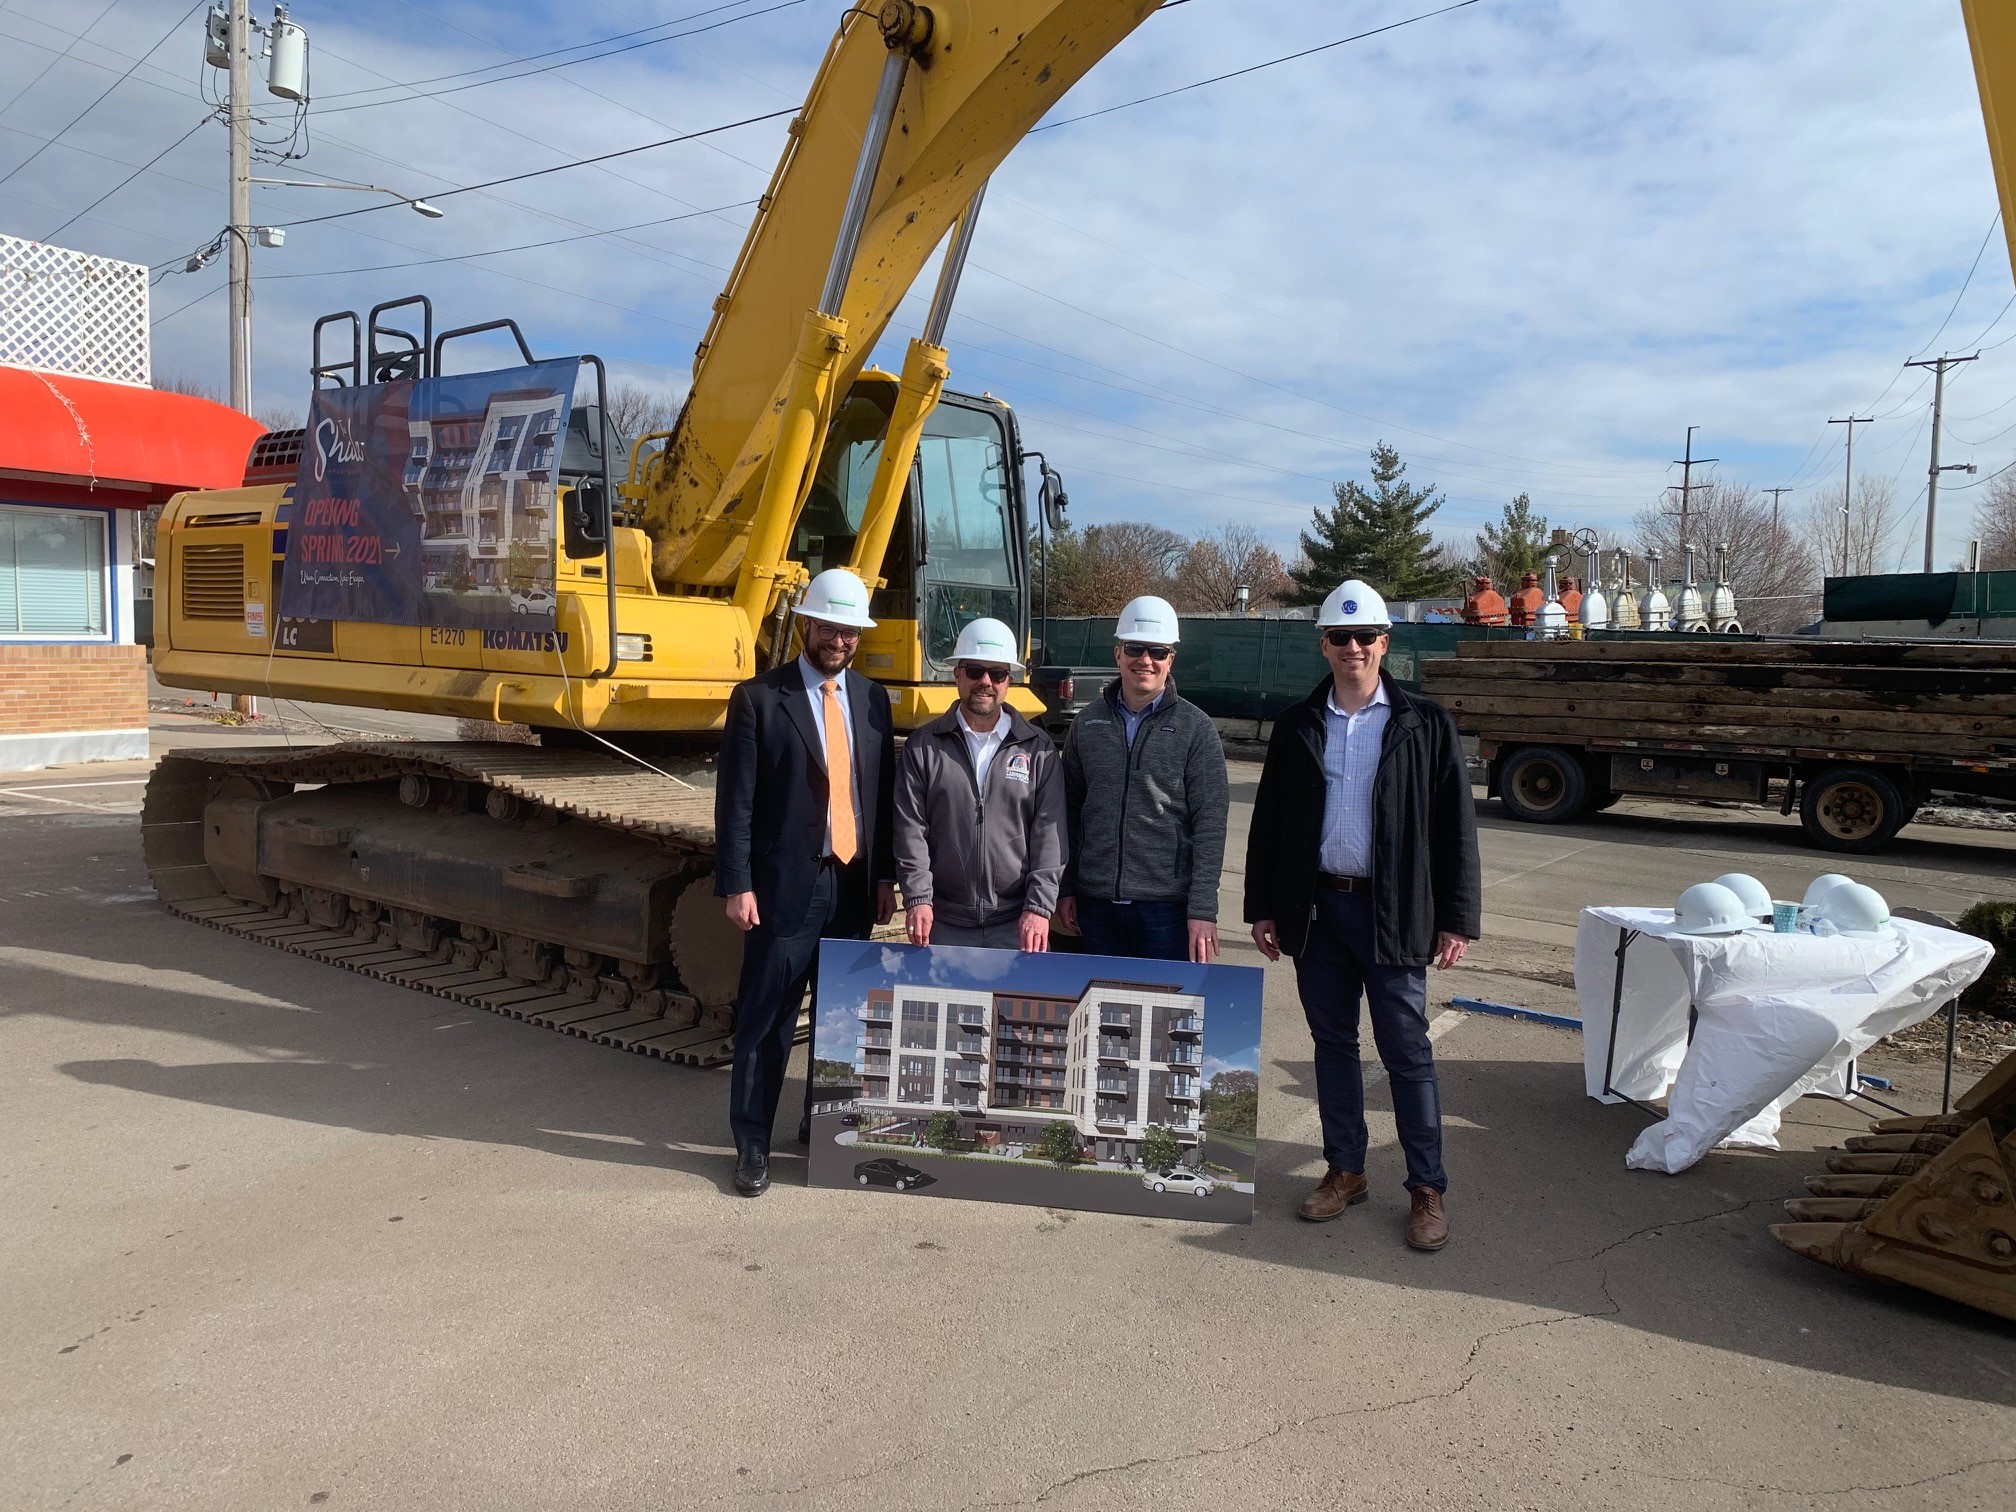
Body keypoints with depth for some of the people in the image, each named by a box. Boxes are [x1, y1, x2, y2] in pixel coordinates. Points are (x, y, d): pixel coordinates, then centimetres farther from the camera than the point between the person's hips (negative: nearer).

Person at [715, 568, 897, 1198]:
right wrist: (737, 885, -11)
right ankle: (752, 1144, 14)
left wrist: (886, 875, 7)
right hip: (786, 884, -4)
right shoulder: (758, 698, -4)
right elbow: (735, 800, -7)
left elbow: (884, 793, 12)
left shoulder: (873, 698, 10)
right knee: (766, 1020, 1)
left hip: (854, 883, 5)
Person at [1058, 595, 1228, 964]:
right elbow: (1069, 809, 11)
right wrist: (1065, 889, 8)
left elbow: (1210, 823, -7)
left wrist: (1203, 909, -12)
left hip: (1167, 905, -3)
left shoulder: (1196, 728, -2)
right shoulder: (1088, 722, 7)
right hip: (1096, 903, 3)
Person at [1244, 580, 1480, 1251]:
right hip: (1317, 907, 3)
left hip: (1392, 912, -3)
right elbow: (1268, 821, 10)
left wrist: (1457, 919, -6)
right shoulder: (1297, 725, 7)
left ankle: (1427, 1189, 15)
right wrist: (1263, 909, 6)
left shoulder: (1425, 723, -1)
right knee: (1333, 1043, 12)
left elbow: (1455, 825, -2)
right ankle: (1345, 1170, 26)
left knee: (1407, 1052, 3)